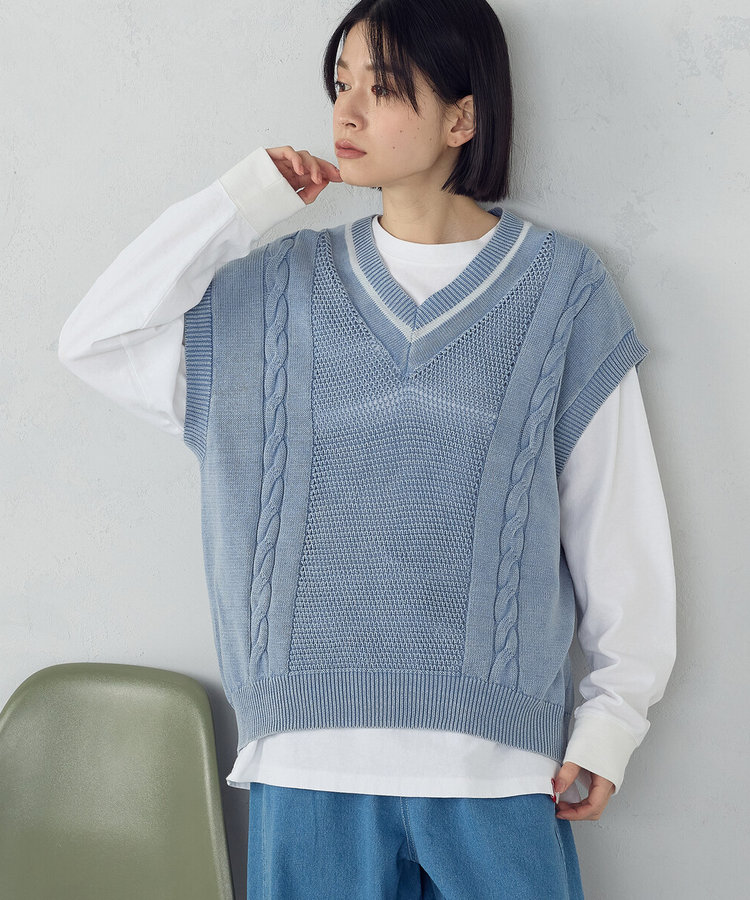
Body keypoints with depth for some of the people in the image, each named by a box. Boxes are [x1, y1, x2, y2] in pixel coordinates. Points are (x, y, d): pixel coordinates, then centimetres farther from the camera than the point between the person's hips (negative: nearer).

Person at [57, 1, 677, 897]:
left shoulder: (559, 289, 0)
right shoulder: (281, 292, 8)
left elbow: (617, 518, 1)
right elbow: (94, 341, 1)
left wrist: (614, 717, 0)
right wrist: (247, 200, 0)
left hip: (498, 757, -2)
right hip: (309, 748, 2)